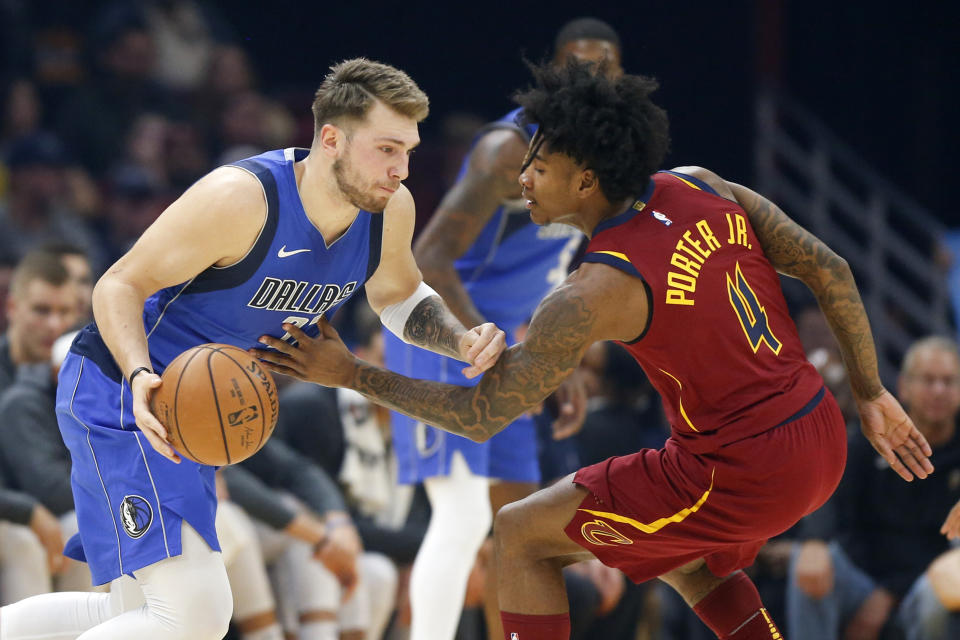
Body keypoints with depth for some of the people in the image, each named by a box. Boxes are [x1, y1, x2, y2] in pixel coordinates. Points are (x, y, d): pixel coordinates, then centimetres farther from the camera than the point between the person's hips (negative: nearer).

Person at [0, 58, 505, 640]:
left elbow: (398, 297, 16)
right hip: (120, 395, -9)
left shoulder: (391, 208, -6)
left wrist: (462, 341, -5)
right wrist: (141, 377, -38)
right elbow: (119, 286, -19)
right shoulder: (242, 198, -26)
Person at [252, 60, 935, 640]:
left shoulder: (595, 295, -19)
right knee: (681, 552, 37)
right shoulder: (700, 188, 0)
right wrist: (871, 395, 14)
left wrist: (350, 374, -8)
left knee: (521, 535, 4)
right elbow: (828, 270, 5)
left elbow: (481, 414, -15)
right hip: (821, 442, 8)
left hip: (744, 477, -8)